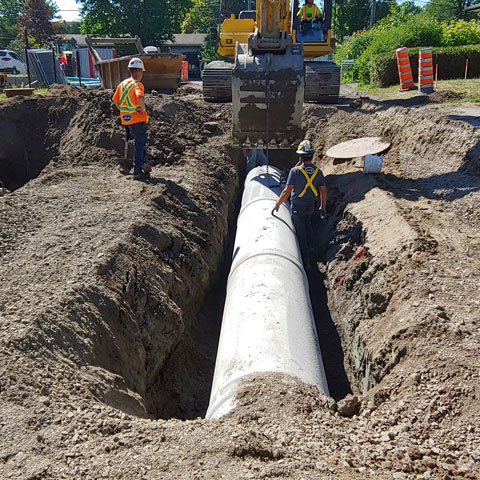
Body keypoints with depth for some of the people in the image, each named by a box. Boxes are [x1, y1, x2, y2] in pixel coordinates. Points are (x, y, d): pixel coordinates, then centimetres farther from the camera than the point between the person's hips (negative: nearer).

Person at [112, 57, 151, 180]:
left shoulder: (122, 84, 9)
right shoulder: (137, 85, -14)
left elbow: (115, 101, 14)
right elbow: (140, 98, -34)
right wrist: (142, 108, -17)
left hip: (126, 120, 7)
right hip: (138, 120, -7)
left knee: (140, 143, 21)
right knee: (140, 145, 2)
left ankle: (144, 164, 25)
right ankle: (137, 172, 5)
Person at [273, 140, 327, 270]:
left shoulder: (295, 171, -21)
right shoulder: (318, 172, -7)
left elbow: (287, 191, -20)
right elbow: (323, 191, 0)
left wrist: (277, 204, -7)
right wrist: (323, 208, 11)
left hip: (298, 206, -4)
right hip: (313, 206, 4)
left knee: (301, 233, 6)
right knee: (307, 222, 36)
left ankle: (306, 262, 12)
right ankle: (310, 245, 40)